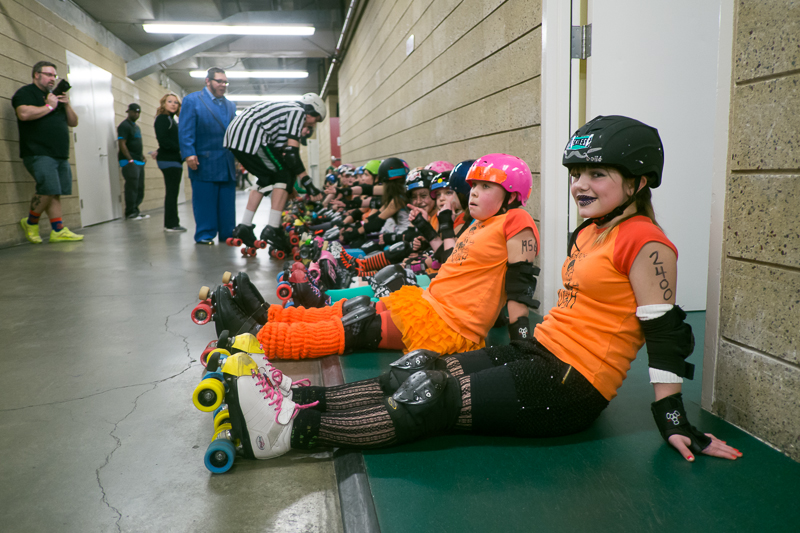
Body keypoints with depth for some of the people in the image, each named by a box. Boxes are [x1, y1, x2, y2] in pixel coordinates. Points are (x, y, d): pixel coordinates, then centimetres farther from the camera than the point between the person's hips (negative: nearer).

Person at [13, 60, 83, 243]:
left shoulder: (55, 96, 26)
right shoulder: (25, 93, 1)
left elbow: (73, 122, 23)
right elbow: (24, 113, -19)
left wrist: (66, 105, 6)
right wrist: (49, 106, -10)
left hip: (61, 155, 8)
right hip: (39, 154, -8)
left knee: (55, 193, 3)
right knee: (49, 190, -17)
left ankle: (58, 230, 1)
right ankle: (30, 222, 2)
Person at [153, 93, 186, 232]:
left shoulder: (172, 120, 22)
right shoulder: (162, 119, -7)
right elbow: (163, 140, -18)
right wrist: (180, 148, -19)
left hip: (175, 160, 9)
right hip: (168, 160, -9)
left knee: (172, 192, 11)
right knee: (172, 192, -9)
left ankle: (171, 223, 16)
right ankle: (171, 224, -6)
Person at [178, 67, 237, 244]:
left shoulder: (230, 105, 19)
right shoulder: (192, 100, 3)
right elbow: (185, 130, -5)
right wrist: (189, 154, -15)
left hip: (227, 163, 5)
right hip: (204, 162, -5)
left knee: (227, 202, 6)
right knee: (204, 201, -1)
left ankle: (227, 234, 13)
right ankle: (204, 235, 7)